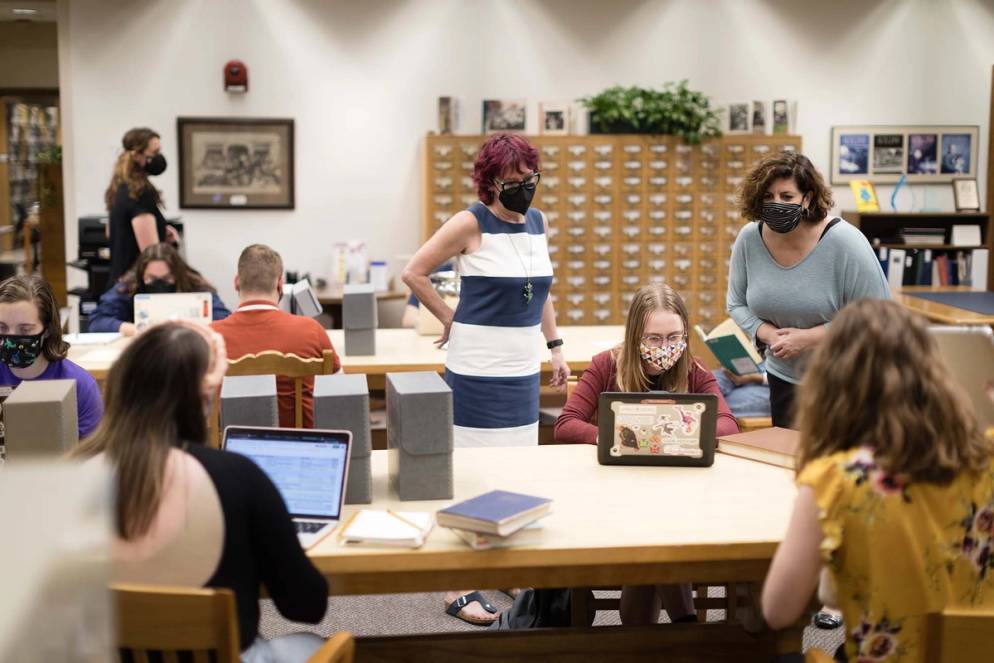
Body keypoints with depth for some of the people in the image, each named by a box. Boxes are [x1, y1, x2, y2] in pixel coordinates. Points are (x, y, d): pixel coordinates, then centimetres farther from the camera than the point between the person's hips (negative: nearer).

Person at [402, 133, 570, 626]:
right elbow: (413, 273, -7)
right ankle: (459, 588, 7)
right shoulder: (472, 223, -9)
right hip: (478, 367, -6)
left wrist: (555, 346, 16)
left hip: (525, 367, 7)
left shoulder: (539, 222, 10)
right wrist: (450, 319, -4)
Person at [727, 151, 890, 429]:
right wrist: (769, 334, -14)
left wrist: (809, 338, -22)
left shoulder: (845, 242, -20)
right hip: (784, 378, 4)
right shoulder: (749, 239, -7)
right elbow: (736, 304, 5)